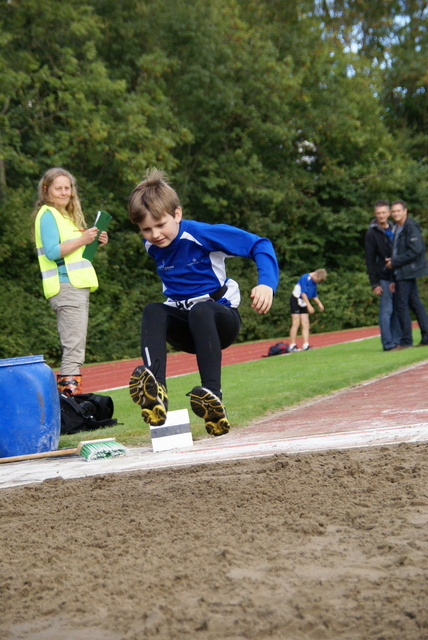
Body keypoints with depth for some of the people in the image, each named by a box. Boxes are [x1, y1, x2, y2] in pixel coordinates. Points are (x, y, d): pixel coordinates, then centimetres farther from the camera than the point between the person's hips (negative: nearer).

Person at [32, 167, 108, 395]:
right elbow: (51, 252, -16)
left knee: (73, 349, 9)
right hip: (64, 286, -10)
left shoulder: (67, 216, 23)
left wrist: (94, 242, 10)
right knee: (74, 349, -15)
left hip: (78, 286, 10)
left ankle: (67, 397, 12)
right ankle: (71, 395, -18)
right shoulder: (47, 215, -6)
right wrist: (82, 240, -21)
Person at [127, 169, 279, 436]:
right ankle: (154, 391, -50)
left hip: (221, 318, -5)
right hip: (185, 326, 5)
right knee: (152, 311, -27)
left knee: (200, 309, -39)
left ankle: (213, 396, -51)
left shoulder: (202, 234, -17)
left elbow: (260, 245, -18)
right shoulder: (152, 246, 1)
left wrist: (267, 283, -32)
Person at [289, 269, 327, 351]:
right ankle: (292, 345, -9)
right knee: (296, 323, -10)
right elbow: (303, 293, -22)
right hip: (296, 300, -8)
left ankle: (306, 345, -1)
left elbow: (314, 295, 18)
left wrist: (319, 303, 2)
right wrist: (309, 305, -24)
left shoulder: (314, 282, 8)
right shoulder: (305, 278, -18)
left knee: (306, 324, 0)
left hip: (303, 303, 8)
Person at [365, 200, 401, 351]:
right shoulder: (372, 234, -3)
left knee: (397, 310, 5)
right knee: (386, 310, -7)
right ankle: (388, 344, -5)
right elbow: (369, 261, -6)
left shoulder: (393, 230, 14)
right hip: (384, 278, -5)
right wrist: (374, 284, -11)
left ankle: (397, 340, 10)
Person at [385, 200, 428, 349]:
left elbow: (415, 250, -20)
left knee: (402, 305, -9)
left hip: (407, 272, -10)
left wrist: (394, 262, -15)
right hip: (401, 273, 10)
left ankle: (406, 341, -6)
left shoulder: (411, 227, -12)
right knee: (415, 304, 10)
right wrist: (395, 280, 17)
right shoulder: (397, 229, 18)